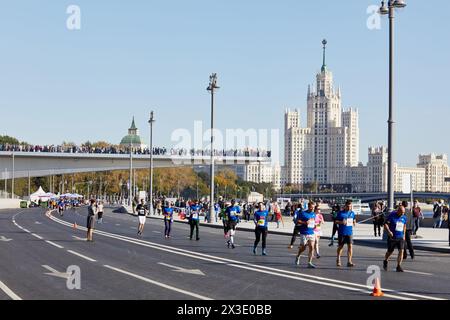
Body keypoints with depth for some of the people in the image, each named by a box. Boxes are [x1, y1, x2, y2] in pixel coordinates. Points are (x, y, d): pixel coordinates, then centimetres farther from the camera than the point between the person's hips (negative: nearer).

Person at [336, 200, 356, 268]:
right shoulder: (341, 213, -4)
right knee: (341, 246, 10)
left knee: (350, 246, -8)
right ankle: (338, 260, 29)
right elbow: (336, 221, -2)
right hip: (341, 232, -2)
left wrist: (354, 223, -1)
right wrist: (341, 222, -20)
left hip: (350, 232, 2)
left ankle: (349, 261, -6)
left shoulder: (352, 213, 7)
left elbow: (354, 220, 21)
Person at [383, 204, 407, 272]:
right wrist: (388, 231, -29)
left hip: (400, 237, 4)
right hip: (392, 237, -4)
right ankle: (385, 261, 37)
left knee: (401, 250, -10)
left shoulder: (404, 217, 6)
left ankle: (399, 266, -4)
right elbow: (385, 224, -14)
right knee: (390, 251, 8)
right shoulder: (392, 216, -11)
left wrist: (404, 235, 19)